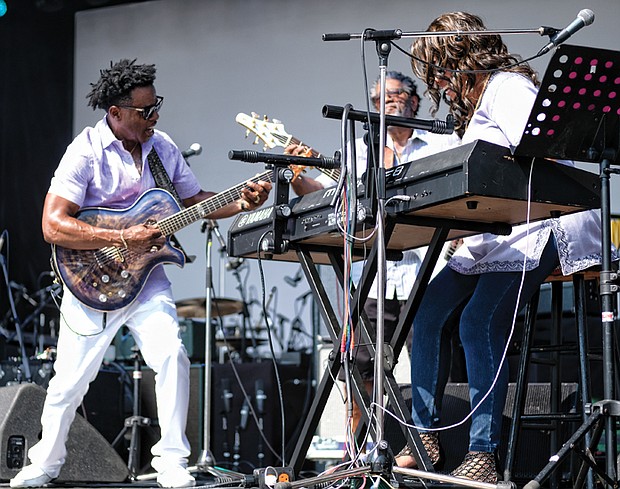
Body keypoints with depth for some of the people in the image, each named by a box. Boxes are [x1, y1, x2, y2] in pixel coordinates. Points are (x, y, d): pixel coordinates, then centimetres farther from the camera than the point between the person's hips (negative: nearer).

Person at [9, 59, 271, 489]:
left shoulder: (163, 147, 3)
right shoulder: (86, 152, -14)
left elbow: (193, 200, 15)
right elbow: (53, 226, -21)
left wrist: (240, 203, -3)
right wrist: (122, 239, -26)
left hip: (145, 277, 4)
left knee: (172, 356, -17)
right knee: (71, 378, 3)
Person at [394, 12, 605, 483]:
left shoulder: (506, 86, -5)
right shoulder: (472, 103, 26)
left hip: (543, 225, -10)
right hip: (497, 234, 10)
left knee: (480, 319, -25)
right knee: (430, 309, -5)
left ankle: (484, 454, -23)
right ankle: (426, 435, 0)